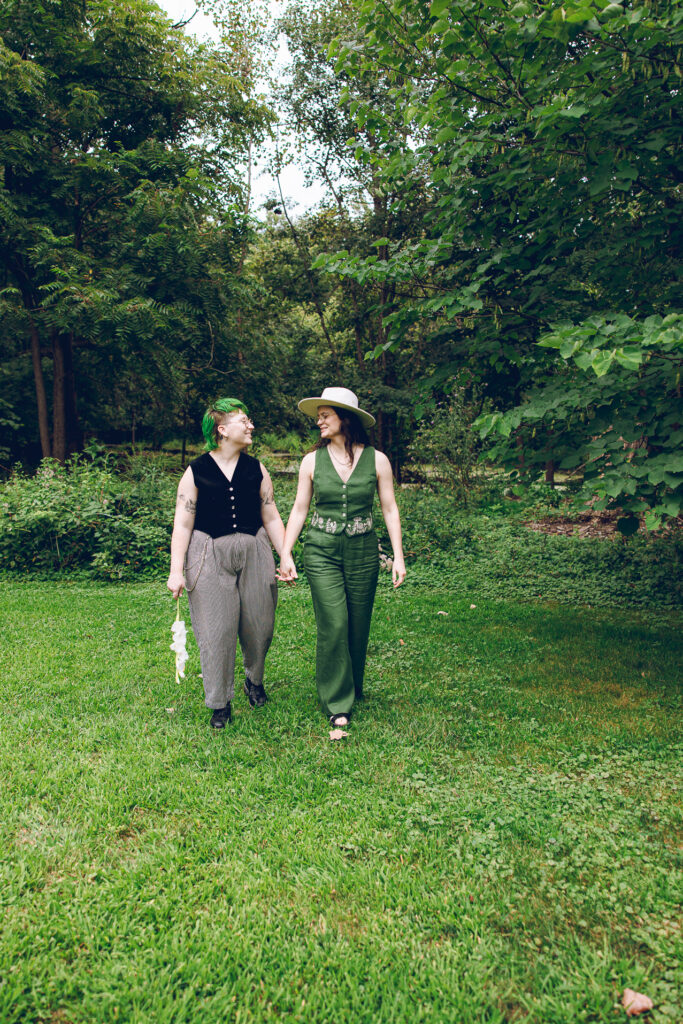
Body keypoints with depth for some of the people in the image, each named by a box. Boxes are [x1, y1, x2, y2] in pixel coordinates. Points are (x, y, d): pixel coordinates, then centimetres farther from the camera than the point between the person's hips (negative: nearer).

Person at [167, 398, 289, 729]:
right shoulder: (196, 472, -2)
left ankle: (254, 680, 38)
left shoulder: (256, 469, 7)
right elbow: (183, 523, -3)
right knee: (215, 631, 0)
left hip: (253, 553, 3)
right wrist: (176, 571, -8)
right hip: (210, 558, -3)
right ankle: (220, 703, 17)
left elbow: (271, 518, 10)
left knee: (259, 624, 9)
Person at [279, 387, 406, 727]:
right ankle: (337, 702, 8)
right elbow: (299, 509, 7)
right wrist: (285, 553, 2)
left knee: (358, 625, 8)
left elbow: (389, 509, 3)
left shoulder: (376, 460, -1)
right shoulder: (312, 461, 1)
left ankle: (353, 688, 32)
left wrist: (398, 556, -1)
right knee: (333, 625, -7)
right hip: (321, 551, 0)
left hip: (363, 552, 1)